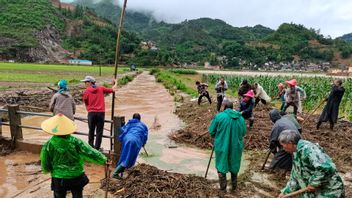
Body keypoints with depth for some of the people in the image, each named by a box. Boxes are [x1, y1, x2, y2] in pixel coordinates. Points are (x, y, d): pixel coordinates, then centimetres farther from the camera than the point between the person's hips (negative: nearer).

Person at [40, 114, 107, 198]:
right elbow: (91, 153, -16)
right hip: (77, 177, 0)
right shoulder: (76, 142, -17)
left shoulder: (48, 145, -14)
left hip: (59, 179, 0)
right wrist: (104, 159, -3)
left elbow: (45, 167, -6)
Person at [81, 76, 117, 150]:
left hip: (91, 113, 0)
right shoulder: (101, 88, 5)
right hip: (101, 112, 0)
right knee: (99, 131, 7)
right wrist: (116, 83, 29)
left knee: (91, 131, 15)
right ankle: (97, 148, 9)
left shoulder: (86, 91, 2)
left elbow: (86, 104, 9)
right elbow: (113, 90, 10)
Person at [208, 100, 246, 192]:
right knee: (234, 165, 22)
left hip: (222, 146, -3)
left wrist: (217, 136, 13)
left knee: (222, 166, 13)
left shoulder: (219, 116, -12)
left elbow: (211, 132, -7)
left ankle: (223, 188, 19)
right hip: (236, 146, 4)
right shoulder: (241, 118, 1)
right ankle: (234, 186, 34)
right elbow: (243, 133, 8)